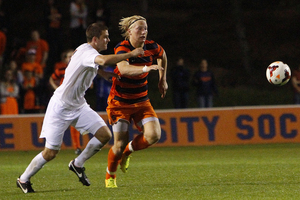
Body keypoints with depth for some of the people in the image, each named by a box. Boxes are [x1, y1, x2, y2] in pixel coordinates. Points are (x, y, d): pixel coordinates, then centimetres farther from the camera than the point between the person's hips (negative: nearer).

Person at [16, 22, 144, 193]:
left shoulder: (88, 50, 5)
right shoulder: (86, 52, -23)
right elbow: (104, 60, -46)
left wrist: (104, 73, 15)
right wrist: (131, 54, -39)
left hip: (79, 106, 9)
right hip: (60, 107, -9)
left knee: (105, 134, -7)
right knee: (50, 153, -3)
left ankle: (78, 165, 11)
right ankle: (24, 179, 18)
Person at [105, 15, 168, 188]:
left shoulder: (152, 47, -4)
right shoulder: (122, 48, -20)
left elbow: (162, 56, 21)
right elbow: (123, 69, -41)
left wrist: (163, 80, 20)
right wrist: (145, 68, -55)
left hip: (141, 101, 4)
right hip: (120, 101, -4)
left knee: (154, 135, -16)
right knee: (120, 143, -6)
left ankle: (127, 151, 15)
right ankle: (110, 176, 22)